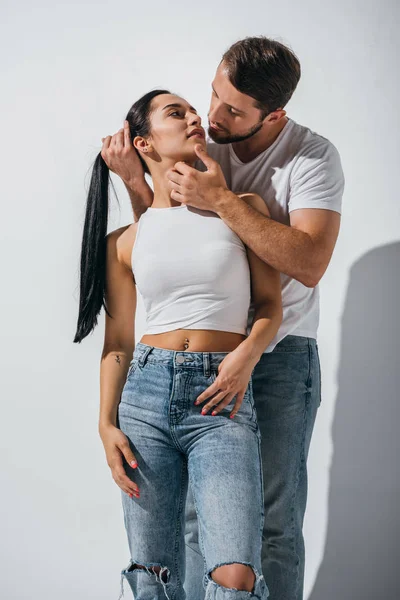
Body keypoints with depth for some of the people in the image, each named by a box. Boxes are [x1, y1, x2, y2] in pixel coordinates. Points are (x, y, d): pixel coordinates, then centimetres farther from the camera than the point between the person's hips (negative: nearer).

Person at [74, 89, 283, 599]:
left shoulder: (242, 208, 8)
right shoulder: (124, 242, 10)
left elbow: (270, 303, 9)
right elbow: (118, 342, 12)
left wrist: (247, 353, -10)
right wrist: (106, 424, 2)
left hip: (221, 402, -2)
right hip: (146, 393, 2)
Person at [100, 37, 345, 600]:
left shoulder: (313, 157, -11)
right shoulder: (203, 148, 2)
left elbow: (309, 263, -24)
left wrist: (222, 200, -24)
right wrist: (135, 179, -8)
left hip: (280, 354, -4)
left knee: (273, 521, -1)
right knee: (200, 511, 7)